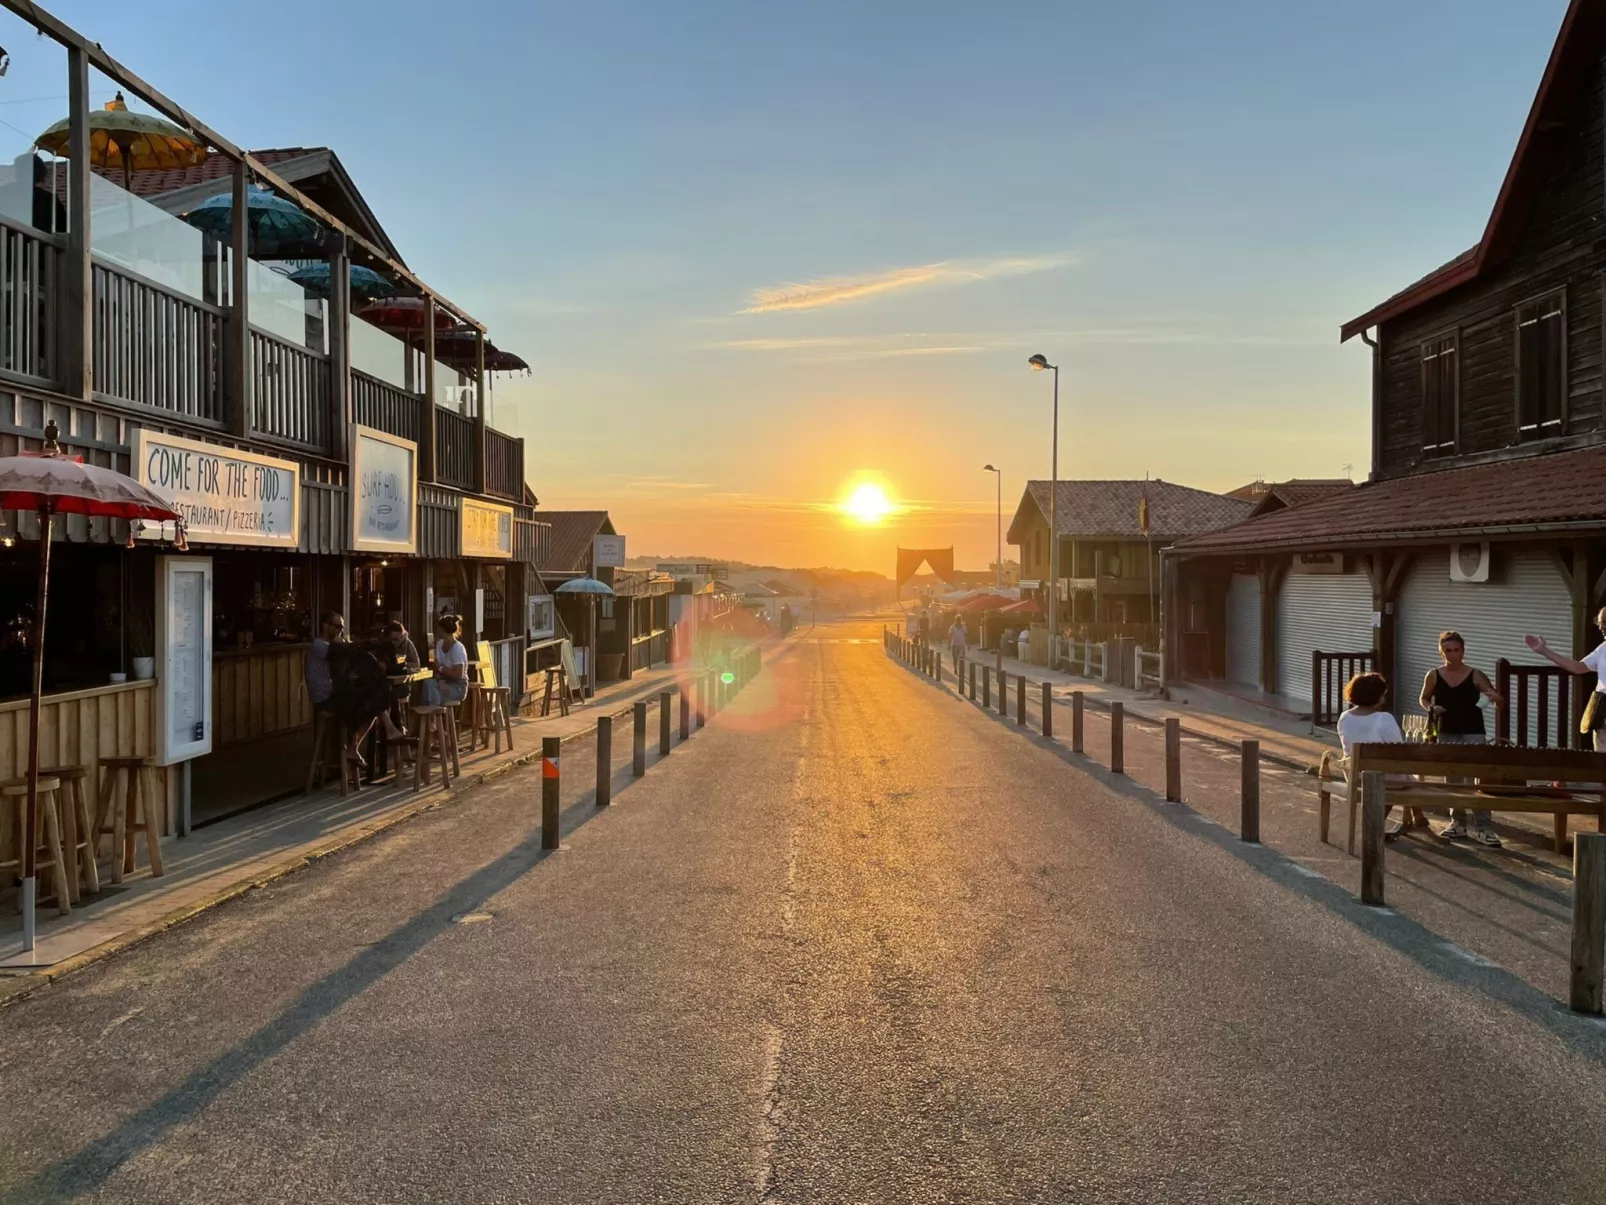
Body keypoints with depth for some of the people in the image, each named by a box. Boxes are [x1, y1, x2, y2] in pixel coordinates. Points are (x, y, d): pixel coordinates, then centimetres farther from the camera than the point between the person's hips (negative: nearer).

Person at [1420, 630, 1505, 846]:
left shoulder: (1475, 675, -6)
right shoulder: (1434, 676, 0)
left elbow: (1498, 702, -8)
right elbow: (1424, 699, 13)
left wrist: (1495, 697, -32)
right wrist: (1431, 709, -9)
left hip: (1473, 734, -2)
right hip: (1446, 734, 3)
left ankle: (1483, 827, -3)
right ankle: (1458, 823, 22)